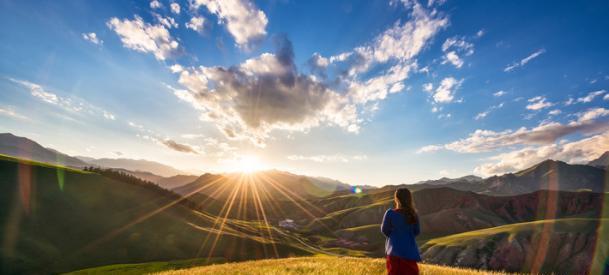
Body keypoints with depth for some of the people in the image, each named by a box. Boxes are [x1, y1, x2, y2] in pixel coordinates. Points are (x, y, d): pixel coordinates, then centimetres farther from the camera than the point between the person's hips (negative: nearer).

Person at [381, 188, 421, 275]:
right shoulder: (413, 214, -7)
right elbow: (417, 231, 7)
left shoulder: (390, 213, -17)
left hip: (395, 251, -3)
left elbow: (384, 230, -5)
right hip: (410, 251, 3)